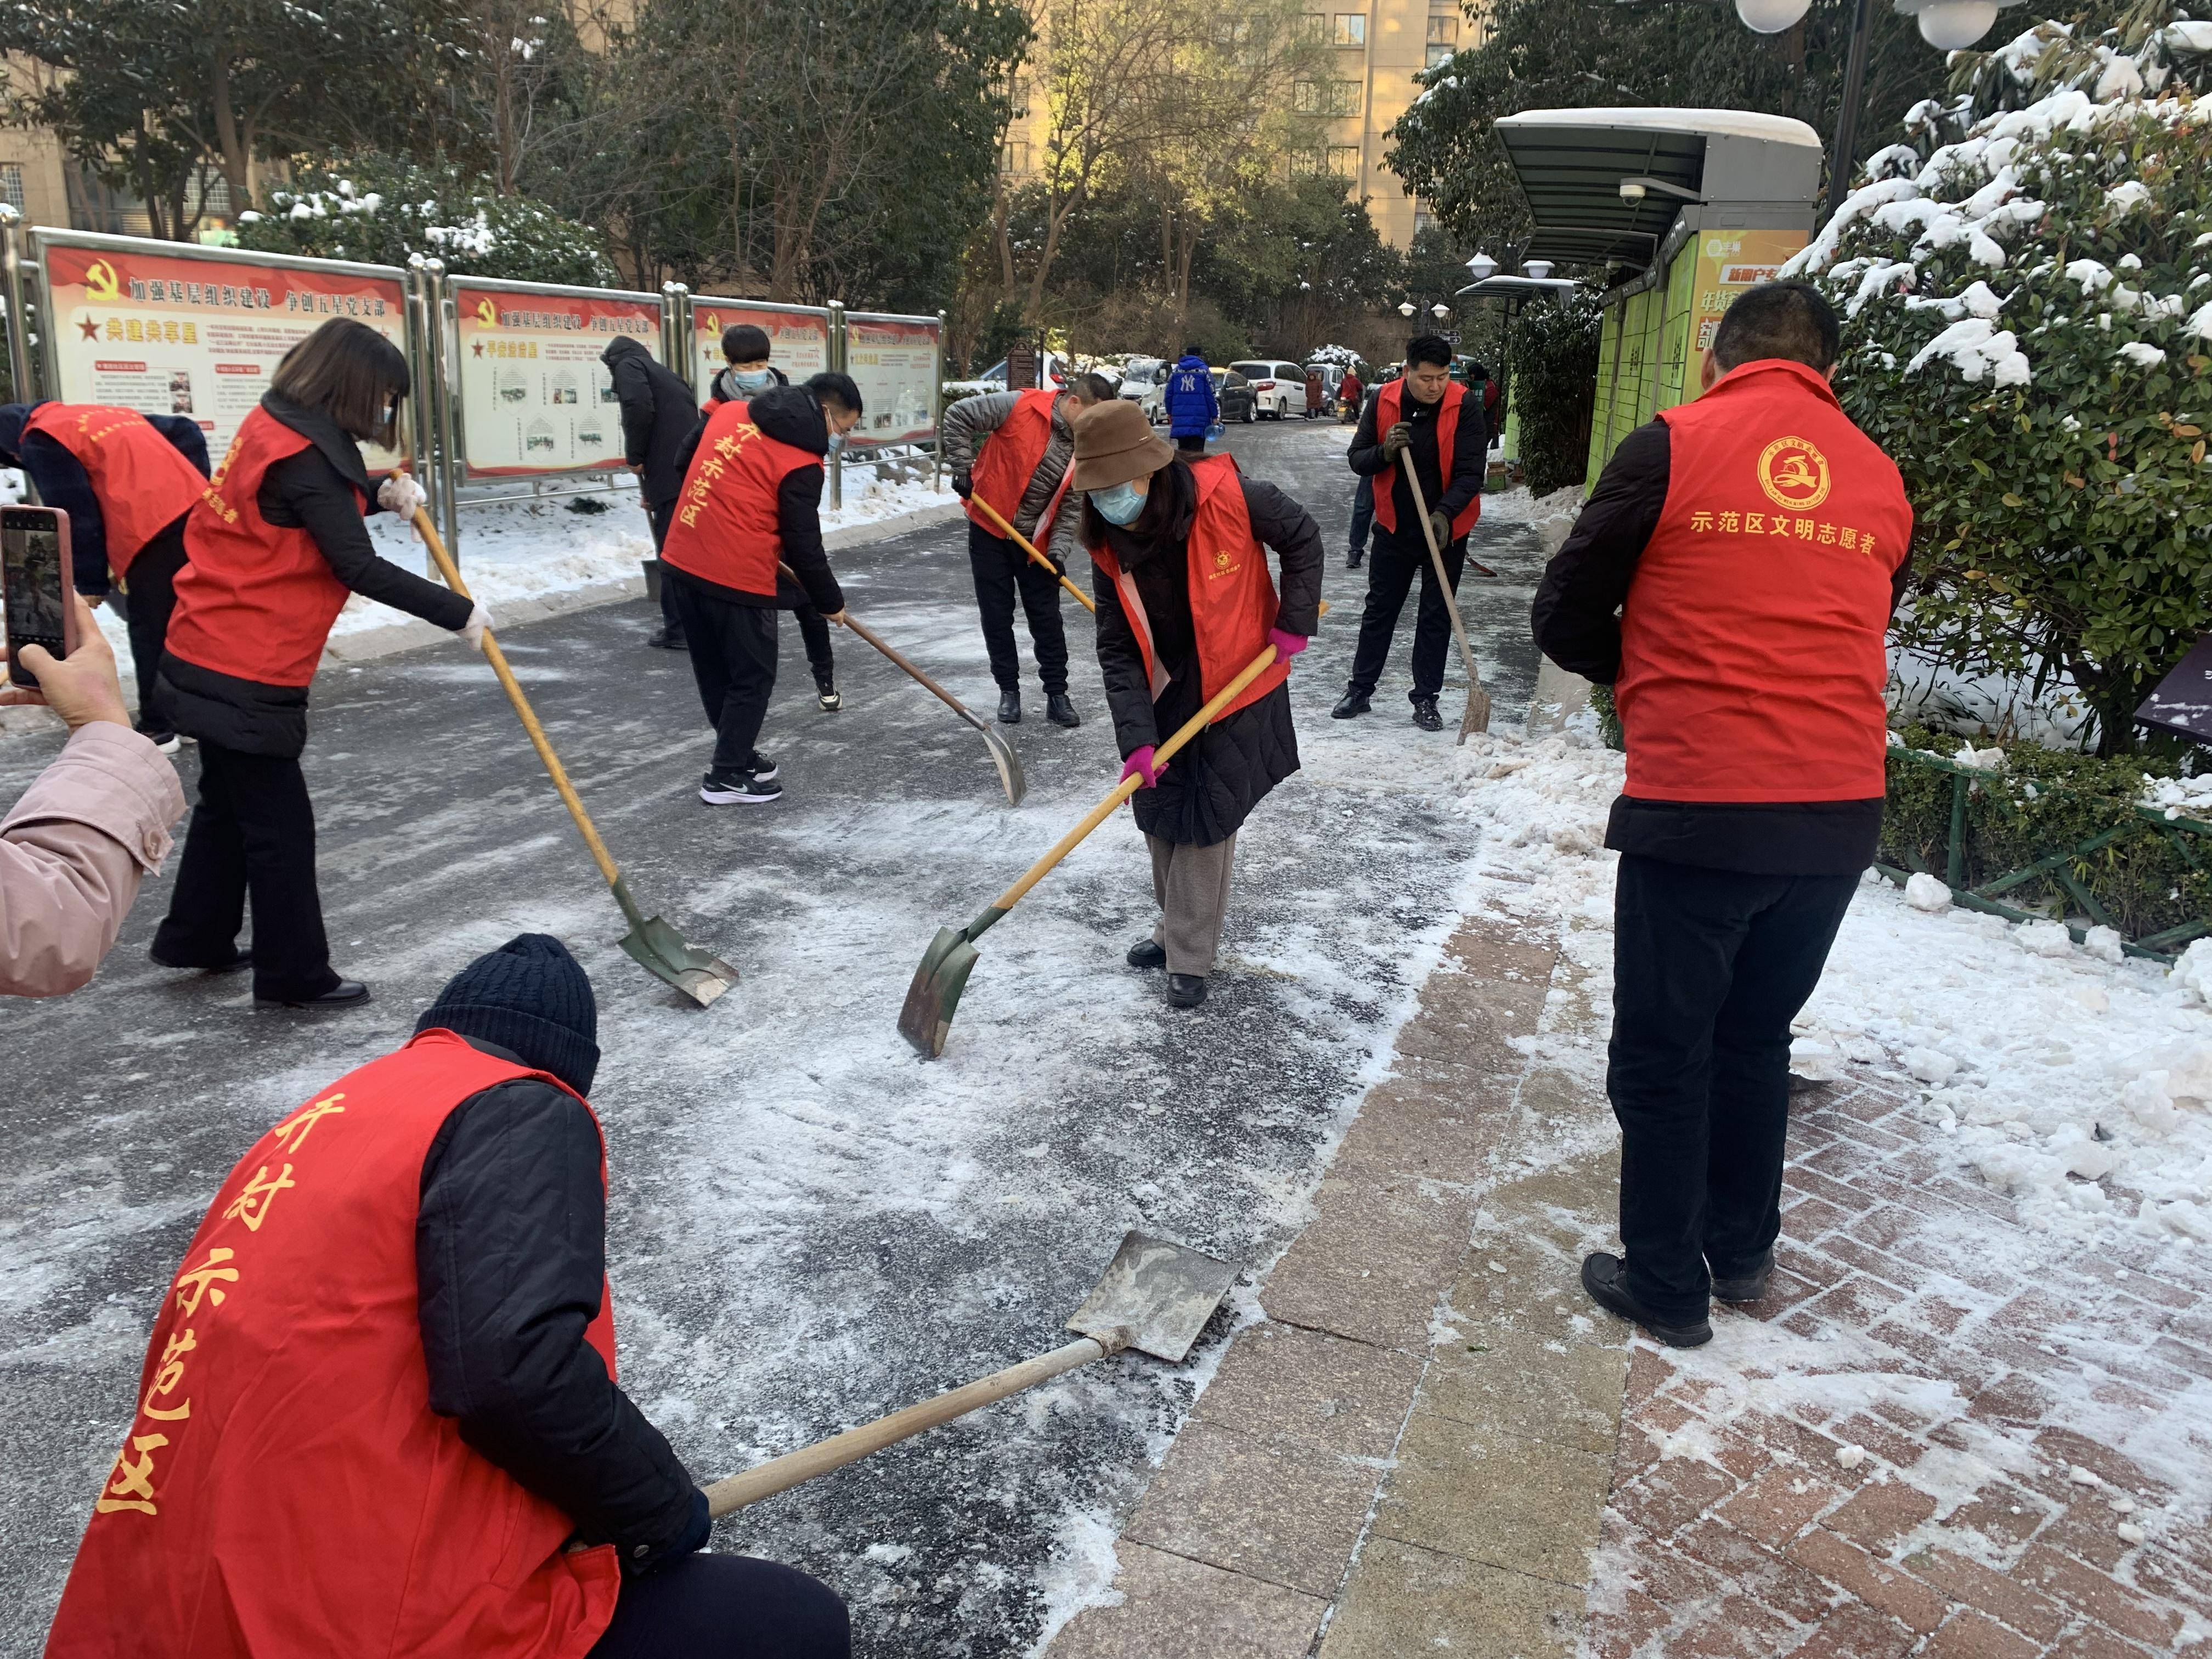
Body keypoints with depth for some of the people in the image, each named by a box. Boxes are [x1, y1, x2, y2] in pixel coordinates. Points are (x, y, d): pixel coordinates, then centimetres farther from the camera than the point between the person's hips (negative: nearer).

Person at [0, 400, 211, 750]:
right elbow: (185, 432, 24)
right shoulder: (105, 415, 28)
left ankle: (157, 730, 8)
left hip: (154, 528, -8)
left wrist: (90, 584, 6)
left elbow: (76, 516, -1)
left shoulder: (38, 440, 5)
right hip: (197, 509, 8)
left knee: (150, 630, 2)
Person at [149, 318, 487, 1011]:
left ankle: (196, 940, 37)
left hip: (214, 657, 10)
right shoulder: (299, 456, -21)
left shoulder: (273, 425, 6)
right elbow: (360, 569, -24)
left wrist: (379, 492, 3)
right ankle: (295, 976, 10)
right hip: (247, 674, -10)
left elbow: (312, 507, 21)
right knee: (281, 824, 0)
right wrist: (458, 612, -20)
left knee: (229, 802, 23)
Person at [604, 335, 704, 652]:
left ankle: (677, 630, 2)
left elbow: (638, 408, -17)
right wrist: (650, 489, 39)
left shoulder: (628, 366, 4)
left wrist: (634, 457, -4)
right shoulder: (665, 372, 30)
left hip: (671, 472, -8)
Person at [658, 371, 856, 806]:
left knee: (714, 671, 20)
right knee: (753, 677, 8)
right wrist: (830, 602, 4)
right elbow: (803, 544, -9)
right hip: (738, 578, -8)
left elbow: (685, 461, 21)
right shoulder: (801, 462, -12)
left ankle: (738, 754, 35)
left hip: (681, 563, 8)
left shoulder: (730, 412, 9)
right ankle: (727, 776, 13)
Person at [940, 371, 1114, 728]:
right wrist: (962, 468, -13)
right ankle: (1009, 691, 17)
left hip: (1036, 541, 3)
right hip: (989, 529, -3)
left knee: (1047, 618, 3)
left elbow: (1072, 506, -1)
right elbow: (958, 417, -11)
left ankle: (1057, 694, 13)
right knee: (996, 616, 5)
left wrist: (1058, 550, -13)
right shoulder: (1020, 407, -18)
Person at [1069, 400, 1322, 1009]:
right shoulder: (1110, 546, -13)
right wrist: (1136, 738, -22)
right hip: (1167, 695, 4)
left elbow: (1301, 537, -7)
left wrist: (1295, 622, -14)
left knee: (1208, 821, -2)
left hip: (1239, 688, -4)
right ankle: (1177, 928, 34)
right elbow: (1118, 651, -12)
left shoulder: (1225, 496, -25)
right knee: (1159, 811, 12)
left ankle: (1189, 959, 10)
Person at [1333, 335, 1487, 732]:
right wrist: (1384, 451, -24)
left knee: (1435, 618, 6)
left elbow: (1470, 473, -17)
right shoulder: (1383, 402, -8)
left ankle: (1426, 699, 15)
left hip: (1446, 530, -2)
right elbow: (1357, 459, -2)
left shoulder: (1465, 407, -14)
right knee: (1379, 611, 11)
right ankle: (1360, 690, 22)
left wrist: (1444, 513, -32)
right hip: (1394, 528, 2)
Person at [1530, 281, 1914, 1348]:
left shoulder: (1673, 447, -5)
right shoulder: (1883, 480, 10)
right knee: (1756, 1037, 23)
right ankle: (1740, 1250, 36)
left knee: (1663, 1055, 10)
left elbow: (1564, 620, -2)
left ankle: (1666, 1285, 22)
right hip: (1840, 817, 5)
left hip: (1696, 809, -5)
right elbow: (1856, 641, 17)